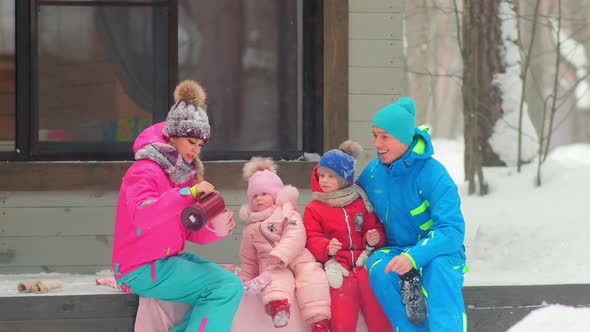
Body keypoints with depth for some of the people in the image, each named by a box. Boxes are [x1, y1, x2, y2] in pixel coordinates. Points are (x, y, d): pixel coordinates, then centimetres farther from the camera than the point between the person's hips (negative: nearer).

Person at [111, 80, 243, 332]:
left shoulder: (186, 173, 12)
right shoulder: (145, 171, -13)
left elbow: (194, 233, 10)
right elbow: (141, 216, -33)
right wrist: (189, 192, -35)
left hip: (169, 259, 9)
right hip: (142, 269, -9)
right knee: (228, 287, -16)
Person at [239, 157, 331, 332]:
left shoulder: (287, 213, 10)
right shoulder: (251, 229, 25)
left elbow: (295, 236, -9)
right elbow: (248, 259, 31)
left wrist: (281, 254, -23)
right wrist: (244, 279, 18)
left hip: (296, 257, -2)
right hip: (271, 265, 2)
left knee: (311, 273, -33)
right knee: (276, 277, -34)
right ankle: (277, 302, -69)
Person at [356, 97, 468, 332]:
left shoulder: (433, 175, -17)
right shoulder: (373, 172, -1)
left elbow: (453, 230, -26)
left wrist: (414, 257, -41)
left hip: (437, 253, -4)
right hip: (396, 252, 4)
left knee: (439, 267, -38)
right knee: (378, 268, -31)